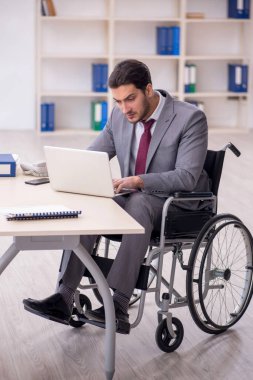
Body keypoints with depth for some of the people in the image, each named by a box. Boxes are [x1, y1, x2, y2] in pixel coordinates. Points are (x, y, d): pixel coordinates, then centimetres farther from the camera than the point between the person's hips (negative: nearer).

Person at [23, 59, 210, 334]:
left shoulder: (190, 118, -15)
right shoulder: (119, 116, 2)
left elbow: (187, 177, -21)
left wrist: (139, 180, -35)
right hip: (132, 197, 6)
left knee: (138, 203, -38)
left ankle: (119, 306, -43)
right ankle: (64, 297, -30)